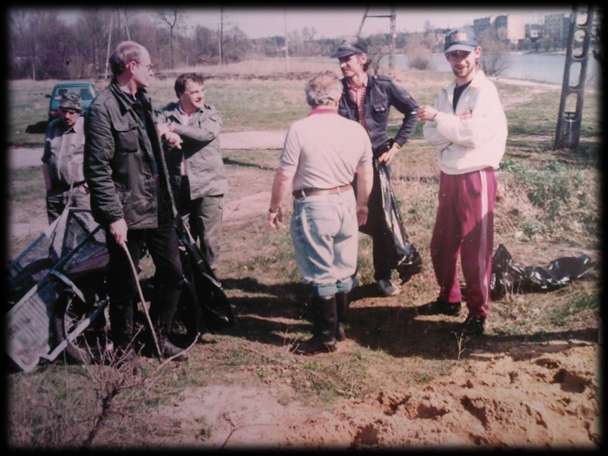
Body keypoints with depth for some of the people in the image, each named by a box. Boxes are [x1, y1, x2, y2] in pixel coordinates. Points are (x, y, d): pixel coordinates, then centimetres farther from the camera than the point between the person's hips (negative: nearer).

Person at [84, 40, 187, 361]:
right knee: (125, 285, 6)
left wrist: (161, 132, 15)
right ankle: (123, 348, 25)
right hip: (127, 214, -8)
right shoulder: (103, 108, -14)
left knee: (172, 273, 13)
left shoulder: (142, 100, 12)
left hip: (158, 208, 8)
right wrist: (113, 216, -19)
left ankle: (160, 337, 31)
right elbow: (98, 168, -18)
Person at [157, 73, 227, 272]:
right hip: (178, 186, 2)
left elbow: (206, 133, -18)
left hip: (207, 186, -1)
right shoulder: (167, 113, 4)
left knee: (209, 238, 2)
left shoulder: (211, 114, 1)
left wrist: (175, 129, -20)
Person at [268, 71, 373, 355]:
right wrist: (362, 204, 24)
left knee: (321, 274, 4)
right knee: (344, 269, 16)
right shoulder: (356, 129, 1)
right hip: (345, 201, 5)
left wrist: (274, 207, 2)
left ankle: (325, 336, 13)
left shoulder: (299, 129, -13)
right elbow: (366, 175, 9)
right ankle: (339, 325, 30)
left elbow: (284, 175, -12)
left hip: (314, 206, -5)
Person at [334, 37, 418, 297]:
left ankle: (383, 276, 22)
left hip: (377, 160, 0)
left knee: (381, 220, 6)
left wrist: (397, 144, -1)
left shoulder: (383, 86, -5)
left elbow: (412, 111, 3)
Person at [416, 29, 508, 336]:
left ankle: (477, 314, 15)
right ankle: (448, 298, 36)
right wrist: (457, 128, -18)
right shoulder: (446, 94, 11)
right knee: (441, 245, 17)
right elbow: (432, 135, 0)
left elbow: (475, 134, -24)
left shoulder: (486, 92, -11)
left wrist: (439, 118, -16)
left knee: (475, 250, 1)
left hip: (475, 179, -7)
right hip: (448, 177, 7)